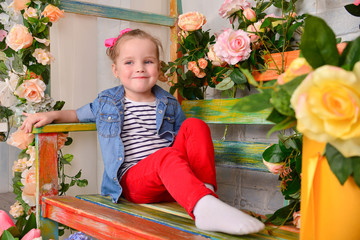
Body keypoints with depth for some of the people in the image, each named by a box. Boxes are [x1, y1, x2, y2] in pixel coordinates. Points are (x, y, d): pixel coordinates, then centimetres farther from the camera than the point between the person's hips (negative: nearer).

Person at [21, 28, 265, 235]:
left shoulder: (169, 104, 14)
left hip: (170, 179, 3)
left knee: (195, 126, -18)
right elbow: (80, 114, 32)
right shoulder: (108, 101, 14)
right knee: (167, 156, -37)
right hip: (132, 182, -3)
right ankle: (203, 208, -61)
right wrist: (52, 115, 15)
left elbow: (182, 143, 20)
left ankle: (207, 189, -27)